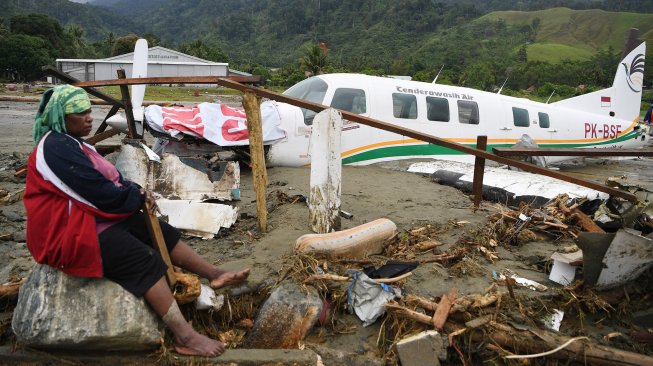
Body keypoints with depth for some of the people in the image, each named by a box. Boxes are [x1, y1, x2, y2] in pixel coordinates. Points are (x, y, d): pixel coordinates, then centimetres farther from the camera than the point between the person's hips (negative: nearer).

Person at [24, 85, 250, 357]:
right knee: (146, 260, -23)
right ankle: (185, 337, -25)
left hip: (98, 216, 10)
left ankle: (214, 274, 8)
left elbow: (109, 178, 13)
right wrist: (139, 196, -8)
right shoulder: (56, 148, -21)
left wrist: (136, 191, -6)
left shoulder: (69, 142, 12)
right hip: (73, 232, -10)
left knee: (161, 232, 2)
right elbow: (102, 194, -25)